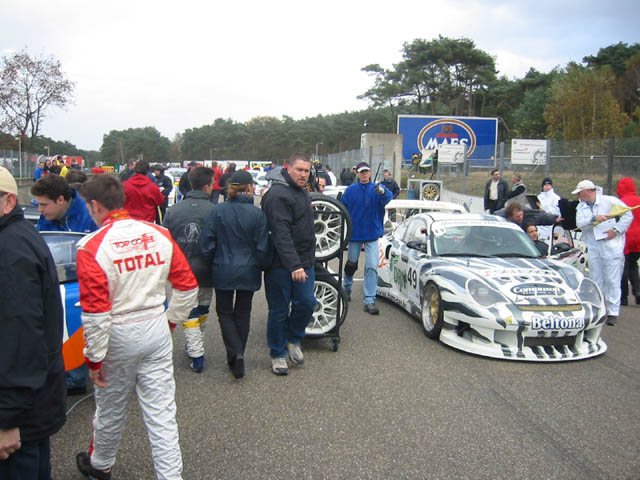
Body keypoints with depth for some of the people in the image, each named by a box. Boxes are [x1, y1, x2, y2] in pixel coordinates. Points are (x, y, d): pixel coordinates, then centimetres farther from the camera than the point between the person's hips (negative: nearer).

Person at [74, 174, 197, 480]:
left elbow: (95, 311, -19)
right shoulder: (159, 234, -3)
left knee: (111, 409, 20)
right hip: (157, 329, 3)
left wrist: (94, 358, -8)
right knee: (161, 412, 9)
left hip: (119, 335, -3)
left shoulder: (91, 247, -17)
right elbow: (187, 285, 2)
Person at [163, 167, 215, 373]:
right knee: (202, 311, 20)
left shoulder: (173, 211, -4)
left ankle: (196, 356, 3)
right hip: (205, 272, 0)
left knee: (189, 315, 7)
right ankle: (196, 346, 35)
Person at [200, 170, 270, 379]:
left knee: (225, 312, 14)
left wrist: (213, 261, 10)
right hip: (248, 272, 0)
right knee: (243, 314, 16)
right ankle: (237, 357, 25)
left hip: (223, 271, 0)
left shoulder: (218, 211, -10)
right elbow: (262, 247, -7)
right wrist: (262, 266, 11)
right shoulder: (257, 214, -11)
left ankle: (236, 354, -5)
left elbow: (206, 243, -7)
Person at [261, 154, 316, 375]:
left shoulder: (302, 192, 14)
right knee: (279, 310, 4)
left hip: (303, 262, 8)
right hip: (281, 265, -8)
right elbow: (281, 233, -25)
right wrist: (293, 265, -31)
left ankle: (293, 340, 27)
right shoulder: (277, 195, -17)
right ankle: (277, 354, 19)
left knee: (306, 303, 3)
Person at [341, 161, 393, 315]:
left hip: (372, 234, -1)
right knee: (351, 264, 16)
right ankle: (347, 288, 42)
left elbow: (388, 198, -27)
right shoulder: (350, 190, -1)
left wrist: (382, 192, -49)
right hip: (354, 234, 1)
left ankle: (369, 300, -5)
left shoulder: (377, 188, -5)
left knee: (372, 266, -9)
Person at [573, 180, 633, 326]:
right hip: (593, 247, 5)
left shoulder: (610, 201, 0)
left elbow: (628, 215, 0)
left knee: (612, 280, -4)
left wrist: (617, 230, -9)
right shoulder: (581, 207, 13)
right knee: (596, 280, 8)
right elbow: (580, 224, -3)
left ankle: (613, 312, 0)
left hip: (612, 245, -5)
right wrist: (593, 219, -20)